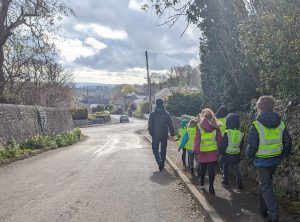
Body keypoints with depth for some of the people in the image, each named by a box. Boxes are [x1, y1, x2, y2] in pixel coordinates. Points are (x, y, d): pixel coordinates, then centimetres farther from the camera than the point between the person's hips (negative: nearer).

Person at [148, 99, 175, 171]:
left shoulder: (152, 114, -5)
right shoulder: (166, 114, -1)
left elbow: (150, 125, -4)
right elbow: (170, 125, 1)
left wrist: (151, 133, 8)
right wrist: (172, 133, 10)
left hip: (155, 135, -2)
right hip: (164, 135, 2)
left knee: (155, 149, 6)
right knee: (163, 149, 15)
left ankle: (159, 161, -17)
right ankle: (162, 163, 21)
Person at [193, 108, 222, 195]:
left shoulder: (200, 127, -9)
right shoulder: (216, 127, -3)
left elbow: (197, 140, -8)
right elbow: (219, 139, 1)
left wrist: (196, 150, -3)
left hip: (202, 152, -1)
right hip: (213, 152, 1)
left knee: (202, 168, 18)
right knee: (211, 170, 5)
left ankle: (201, 181, 36)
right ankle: (211, 186, 2)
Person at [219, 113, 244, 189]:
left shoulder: (227, 133, -17)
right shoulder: (240, 134, -3)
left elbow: (223, 145, -14)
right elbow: (241, 145, 10)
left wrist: (221, 152, 0)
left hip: (227, 155, -3)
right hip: (236, 155, 3)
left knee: (225, 167, 17)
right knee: (236, 168, 12)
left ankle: (225, 180, 27)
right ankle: (239, 182, -2)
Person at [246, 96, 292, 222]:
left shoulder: (256, 126, -17)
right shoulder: (280, 124, -1)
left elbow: (252, 146, -16)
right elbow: (287, 142, 4)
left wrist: (249, 155, 5)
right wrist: (283, 155, 20)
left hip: (262, 161, -6)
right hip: (275, 160, 6)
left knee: (266, 186, 4)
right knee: (265, 182, 22)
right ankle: (263, 209, 34)